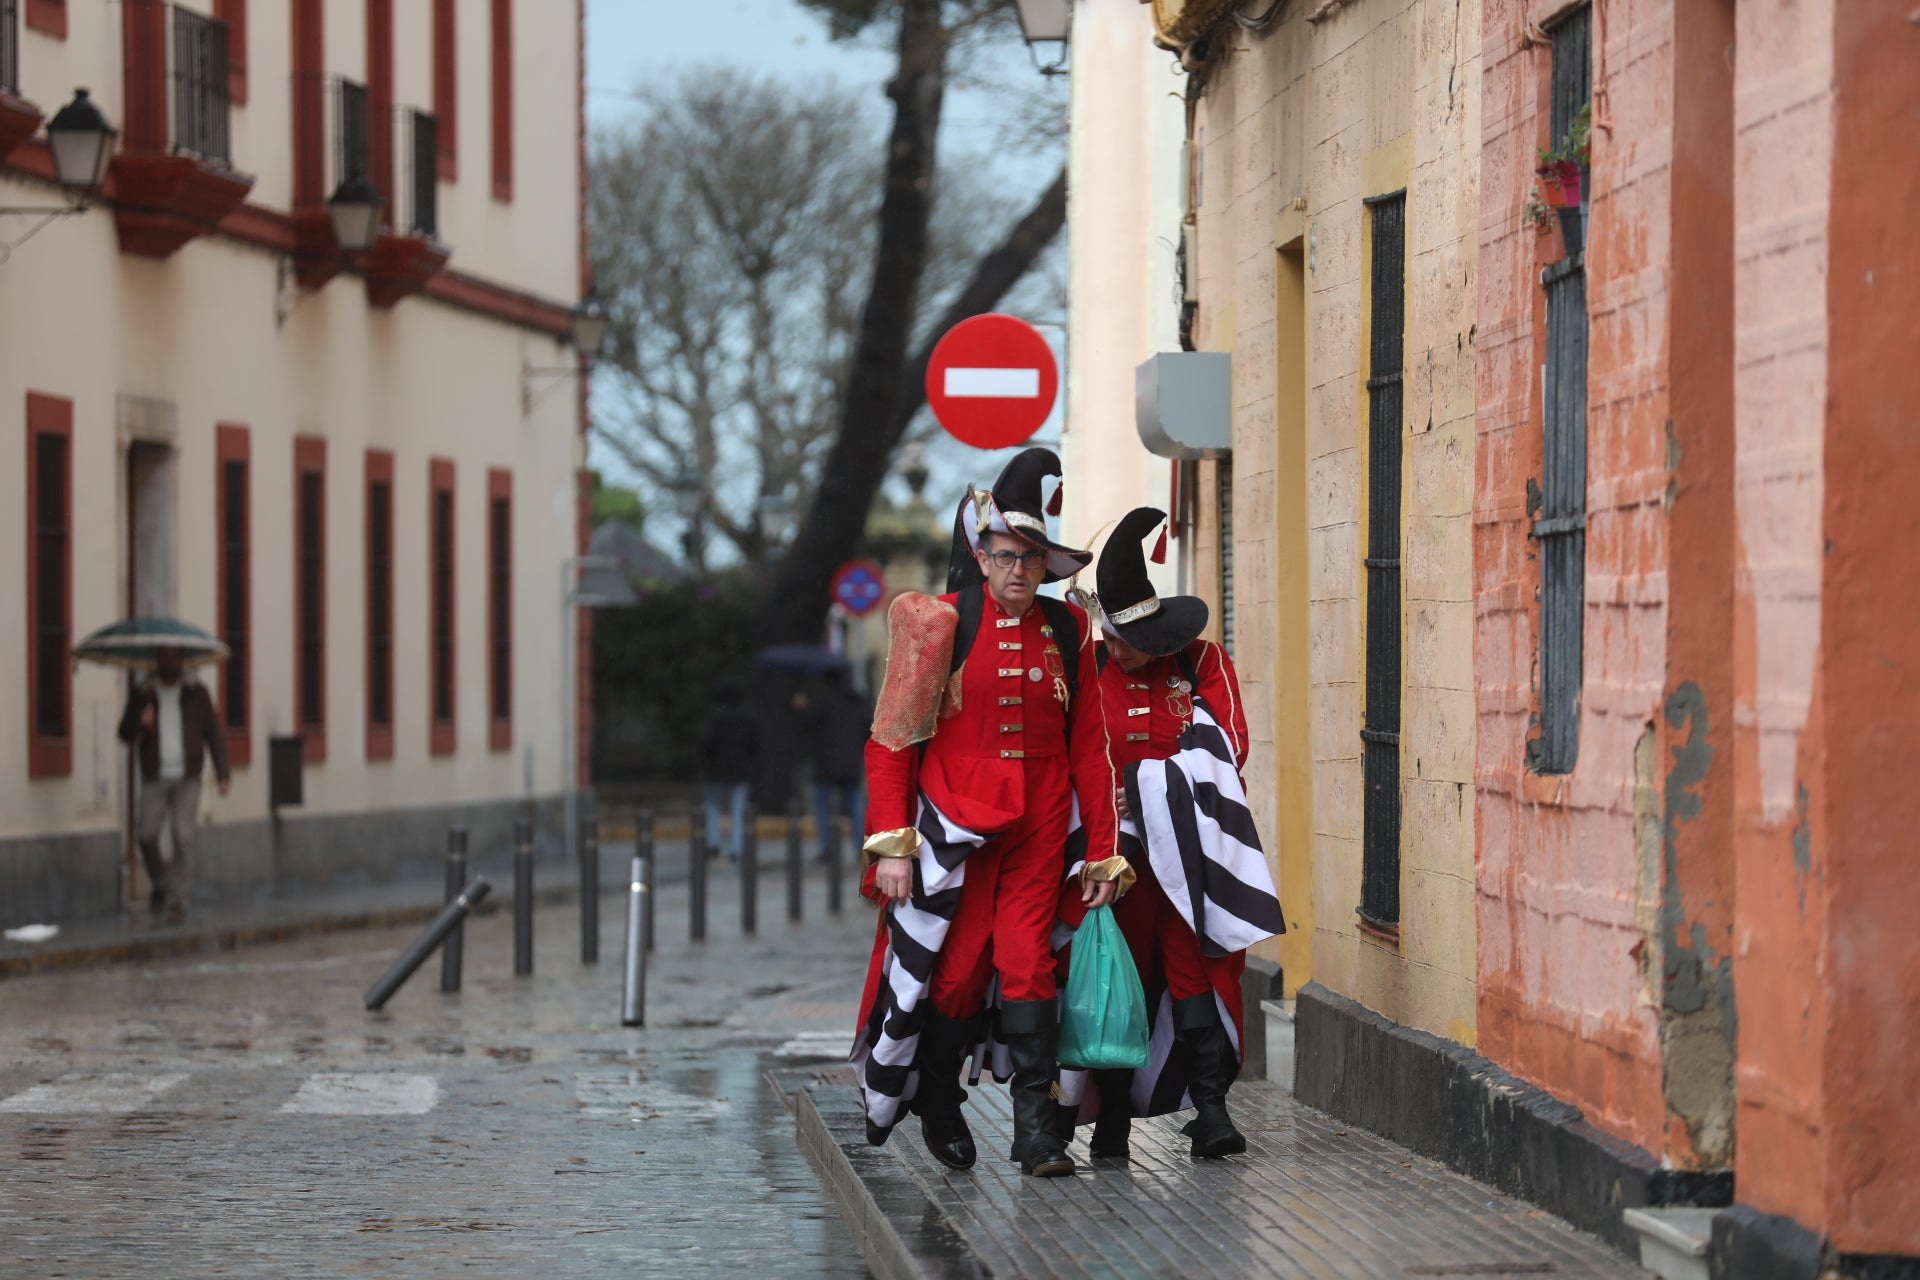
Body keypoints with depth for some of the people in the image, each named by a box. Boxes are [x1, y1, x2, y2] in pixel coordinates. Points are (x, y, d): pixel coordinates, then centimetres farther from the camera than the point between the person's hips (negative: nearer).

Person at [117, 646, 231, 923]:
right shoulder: (142, 694, 6)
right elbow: (125, 734, 10)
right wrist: (141, 726, -14)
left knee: (184, 836, -7)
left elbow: (214, 732, 9)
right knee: (147, 834, -6)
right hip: (154, 778, 0)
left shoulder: (196, 693, 7)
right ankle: (161, 884, 20)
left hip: (187, 778, 0)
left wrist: (222, 771, 1)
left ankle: (179, 900, -1)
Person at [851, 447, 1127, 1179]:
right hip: (955, 824, -2)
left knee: (1027, 965, -7)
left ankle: (1036, 1127, -6)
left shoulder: (1068, 633, 5)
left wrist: (1101, 852, 7)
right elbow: (891, 743, -4)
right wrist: (891, 844, -10)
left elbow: (1088, 748, 10)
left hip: (1039, 830, 2)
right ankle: (938, 1105, 24)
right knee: (954, 972, 1)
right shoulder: (940, 625, -4)